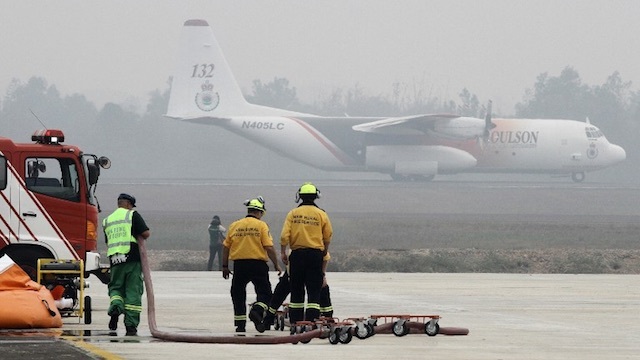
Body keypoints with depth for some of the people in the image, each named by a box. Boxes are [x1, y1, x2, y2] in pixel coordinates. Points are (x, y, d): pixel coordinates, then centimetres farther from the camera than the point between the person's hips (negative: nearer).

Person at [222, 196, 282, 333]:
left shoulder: (234, 225, 7)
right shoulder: (261, 225, -3)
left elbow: (226, 247, 9)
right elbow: (269, 247, -9)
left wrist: (225, 266, 17)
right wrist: (276, 265, 1)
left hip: (239, 264, 3)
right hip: (258, 264, -3)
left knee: (238, 294, 12)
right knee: (264, 292, 5)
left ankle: (240, 324, 8)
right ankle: (257, 311, -22)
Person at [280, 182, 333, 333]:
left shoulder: (293, 214, 0)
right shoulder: (321, 214, -1)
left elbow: (285, 235, -5)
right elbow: (328, 237, 5)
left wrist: (283, 252, 6)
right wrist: (325, 250, 23)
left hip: (297, 254, 1)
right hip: (315, 253, -1)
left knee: (296, 290, 10)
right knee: (314, 291, 0)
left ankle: (294, 323, 11)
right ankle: (311, 322, -9)